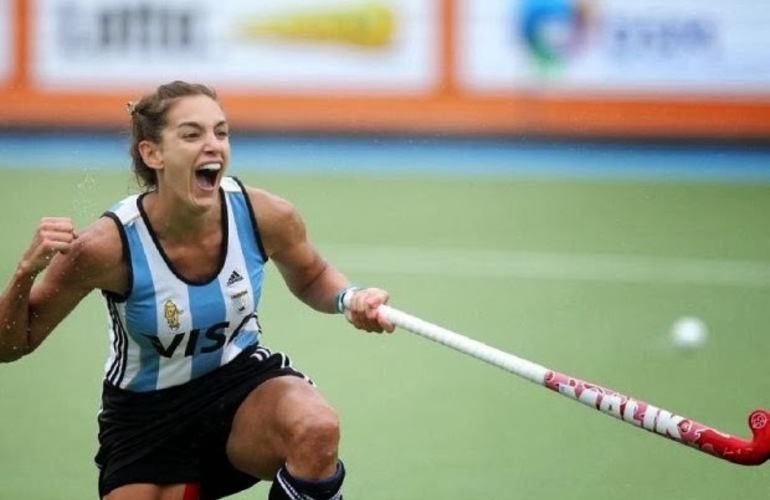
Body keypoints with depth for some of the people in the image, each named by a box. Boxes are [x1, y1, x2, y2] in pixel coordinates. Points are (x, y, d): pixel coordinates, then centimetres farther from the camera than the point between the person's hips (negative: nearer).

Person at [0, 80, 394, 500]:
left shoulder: (265, 216, -17)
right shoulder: (109, 245, -24)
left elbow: (310, 277, 8)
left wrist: (349, 299, -14)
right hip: (147, 413, -1)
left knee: (316, 429, -32)